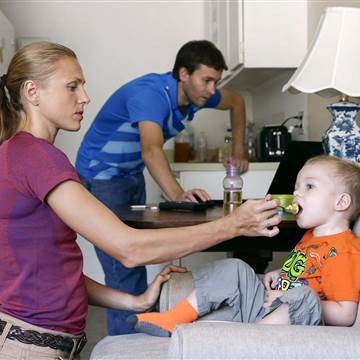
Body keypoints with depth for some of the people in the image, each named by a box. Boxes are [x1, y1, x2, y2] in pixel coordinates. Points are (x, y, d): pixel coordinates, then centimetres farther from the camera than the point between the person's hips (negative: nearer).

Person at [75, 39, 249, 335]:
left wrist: (239, 151, 10)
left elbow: (236, 101, 15)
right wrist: (178, 194, -61)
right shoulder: (151, 94, -31)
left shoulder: (196, 95, -6)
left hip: (133, 176, 9)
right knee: (123, 268, -13)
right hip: (101, 177, -9)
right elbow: (151, 150, -48)